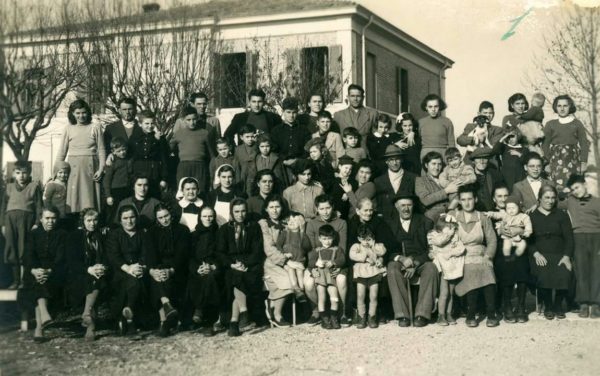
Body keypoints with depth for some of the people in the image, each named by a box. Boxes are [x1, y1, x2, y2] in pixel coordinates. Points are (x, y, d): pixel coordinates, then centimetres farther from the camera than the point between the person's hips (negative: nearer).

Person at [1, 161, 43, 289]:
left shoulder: (34, 186, 8)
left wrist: (37, 223, -4)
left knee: (24, 249, -6)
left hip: (26, 217, -3)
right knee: (11, 249, 3)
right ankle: (16, 280, 10)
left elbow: (39, 206, 4)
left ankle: (24, 280, 0)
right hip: (10, 217, 3)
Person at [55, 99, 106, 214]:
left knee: (89, 198, -2)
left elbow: (101, 150, 3)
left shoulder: (95, 127, 4)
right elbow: (62, 152, 10)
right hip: (73, 167, 1)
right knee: (73, 199, 0)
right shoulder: (68, 129, 7)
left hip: (90, 166, -1)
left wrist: (101, 169, -7)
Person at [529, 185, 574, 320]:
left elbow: (569, 237, 7)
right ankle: (548, 306, -4)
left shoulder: (562, 215, 14)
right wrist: (536, 254, -13)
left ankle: (558, 305, 1)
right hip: (540, 255, -1)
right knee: (543, 276, -31)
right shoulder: (532, 216, 9)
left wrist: (567, 256, -7)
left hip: (560, 254, 1)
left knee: (564, 275, -29)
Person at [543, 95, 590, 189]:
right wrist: (547, 162, -1)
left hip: (573, 161, 0)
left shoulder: (577, 124, 6)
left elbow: (584, 144, 4)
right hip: (556, 162, 0)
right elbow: (545, 145, 7)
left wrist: (584, 162, -3)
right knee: (557, 187, -12)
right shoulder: (550, 124, 7)